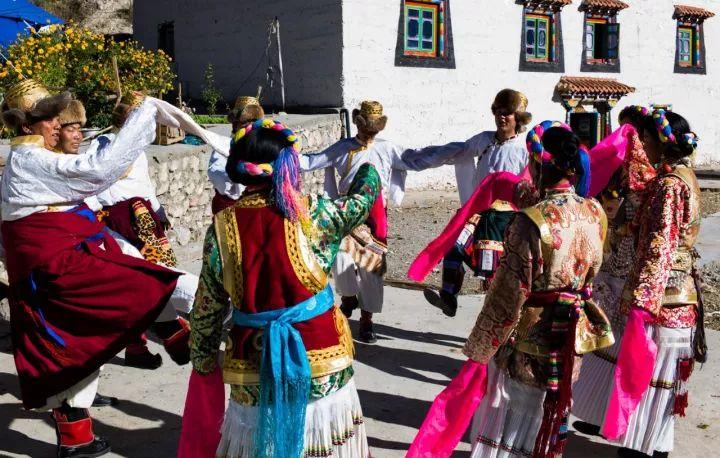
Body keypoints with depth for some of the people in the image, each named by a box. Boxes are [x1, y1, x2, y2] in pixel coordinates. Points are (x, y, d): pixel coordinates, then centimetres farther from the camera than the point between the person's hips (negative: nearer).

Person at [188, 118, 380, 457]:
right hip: (318, 354, -1)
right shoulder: (310, 213, -9)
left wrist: (202, 359, 16)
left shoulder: (223, 226, -4)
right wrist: (369, 171, 33)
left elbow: (207, 306, 2)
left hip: (255, 361, 2)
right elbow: (360, 201, 11)